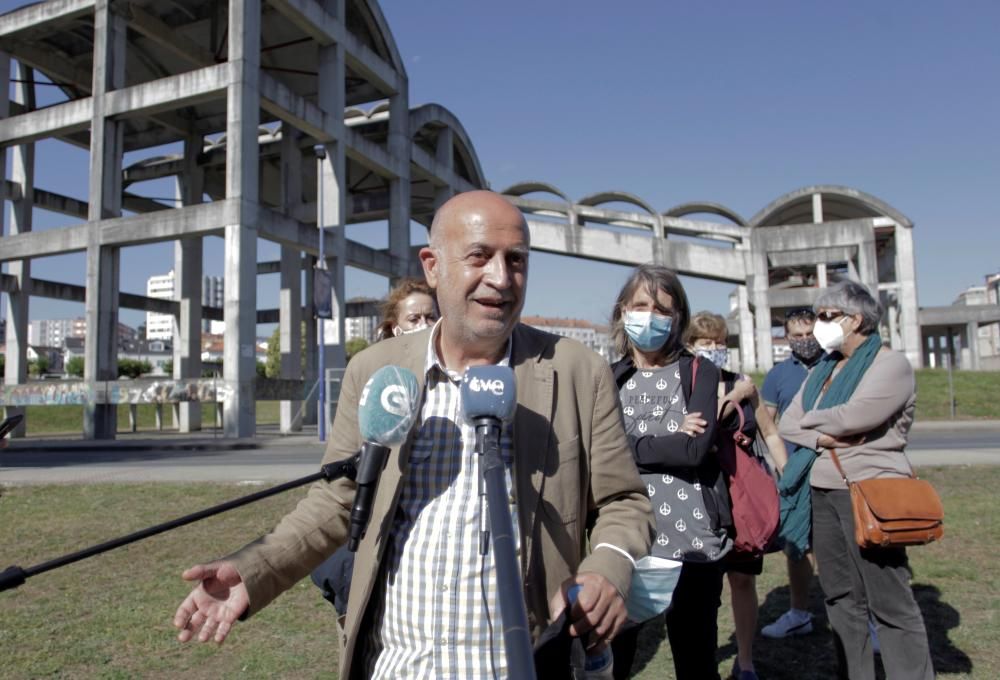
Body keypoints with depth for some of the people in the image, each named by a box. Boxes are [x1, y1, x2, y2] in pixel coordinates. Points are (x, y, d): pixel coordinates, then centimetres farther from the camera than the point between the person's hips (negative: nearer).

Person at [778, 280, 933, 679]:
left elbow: (854, 417, -21)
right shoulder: (822, 370, 14)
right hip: (823, 492, 7)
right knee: (841, 599, 13)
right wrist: (821, 438, -12)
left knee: (890, 604, -2)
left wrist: (811, 419, -3)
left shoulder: (891, 365, -6)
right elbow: (787, 424, 7)